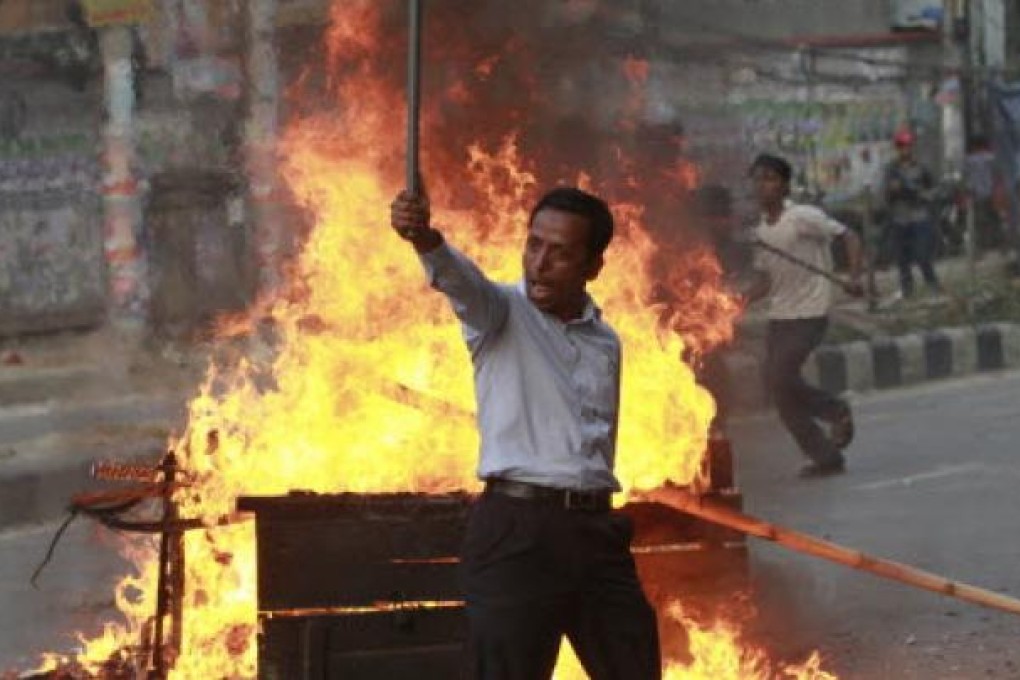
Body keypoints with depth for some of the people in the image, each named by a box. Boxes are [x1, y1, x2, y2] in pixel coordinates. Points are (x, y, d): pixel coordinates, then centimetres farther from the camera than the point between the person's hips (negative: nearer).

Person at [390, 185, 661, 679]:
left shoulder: (605, 342, 14)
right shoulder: (503, 312, -2)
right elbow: (462, 282, -25)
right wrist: (425, 239, -47)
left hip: (595, 530, 5)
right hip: (517, 529, -5)